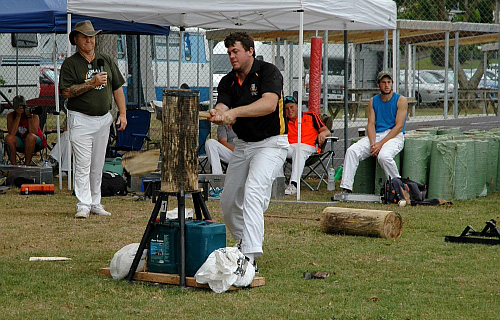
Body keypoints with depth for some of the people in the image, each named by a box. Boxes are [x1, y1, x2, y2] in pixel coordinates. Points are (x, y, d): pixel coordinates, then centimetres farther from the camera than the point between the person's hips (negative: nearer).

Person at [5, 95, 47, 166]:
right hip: (20, 142, 2)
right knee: (9, 137, -27)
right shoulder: (11, 116, -9)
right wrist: (18, 116, -29)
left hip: (36, 142, -2)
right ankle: (13, 164, -16)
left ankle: (27, 164, -25)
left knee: (30, 136, -36)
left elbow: (34, 134, -28)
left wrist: (30, 117, -35)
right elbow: (12, 133, -24)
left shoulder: (34, 116, -16)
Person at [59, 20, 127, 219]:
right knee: (83, 164, -8)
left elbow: (117, 88, 15)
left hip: (103, 119, 5)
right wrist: (92, 83, -19)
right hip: (81, 119, -5)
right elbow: (66, 91, -13)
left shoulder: (107, 61, 13)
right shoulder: (70, 64, -3)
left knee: (98, 165, 10)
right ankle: (83, 205, -8)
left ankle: (95, 203, 17)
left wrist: (123, 114, 6)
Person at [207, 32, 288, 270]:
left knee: (253, 192, -27)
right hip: (242, 144, 8)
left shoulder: (268, 73, -14)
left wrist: (235, 112, -42)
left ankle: (250, 257, -34)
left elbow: (269, 104, -31)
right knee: (228, 202, 10)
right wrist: (218, 115, -36)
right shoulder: (228, 81, 5)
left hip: (271, 143, -8)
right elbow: (222, 107, -11)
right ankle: (243, 243, 35)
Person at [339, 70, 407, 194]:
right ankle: (346, 187, -22)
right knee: (352, 151, -18)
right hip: (376, 135, 5)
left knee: (383, 156, -36)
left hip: (394, 136, -5)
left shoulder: (401, 100, -1)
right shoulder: (373, 101, 14)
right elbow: (371, 124, 7)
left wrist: (381, 144, -18)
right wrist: (372, 143, -14)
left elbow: (399, 126, -9)